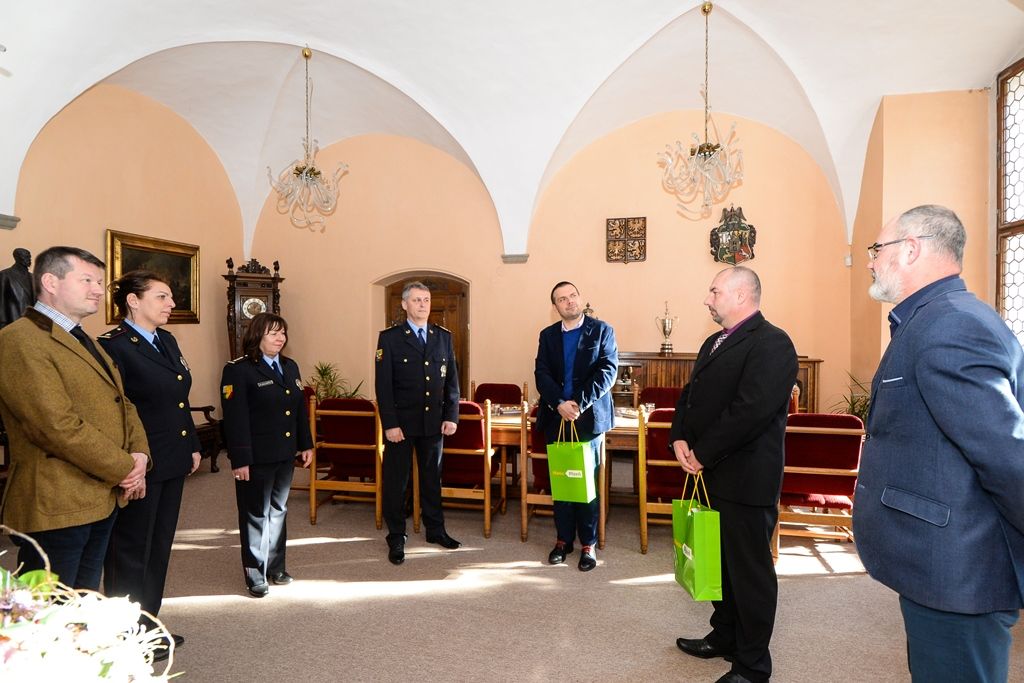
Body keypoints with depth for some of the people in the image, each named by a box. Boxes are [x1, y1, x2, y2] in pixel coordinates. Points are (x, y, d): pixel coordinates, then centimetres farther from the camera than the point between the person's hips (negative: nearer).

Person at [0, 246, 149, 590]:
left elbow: (123, 404, 15)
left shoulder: (84, 341, 16)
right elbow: (58, 426, -23)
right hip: (55, 508, -9)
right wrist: (124, 469, -15)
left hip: (105, 499, 9)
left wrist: (139, 455, -3)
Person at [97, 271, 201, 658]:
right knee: (131, 553, 9)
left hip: (172, 464, 8)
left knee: (159, 548, 19)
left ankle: (148, 626, 35)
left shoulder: (167, 340, 9)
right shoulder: (113, 346, -15)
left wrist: (193, 446, 15)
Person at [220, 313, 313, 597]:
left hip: (285, 455, 7)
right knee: (256, 515, 7)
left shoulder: (290, 366, 10)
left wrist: (306, 444, 11)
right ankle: (256, 576, 21)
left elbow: (301, 408, 13)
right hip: (257, 458, -6)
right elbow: (235, 418, -17)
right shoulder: (238, 370, -12)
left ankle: (276, 567, 32)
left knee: (278, 511, 17)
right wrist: (240, 459, -20)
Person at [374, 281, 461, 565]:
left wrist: (451, 416, 1)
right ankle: (396, 538, 21)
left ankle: (435, 530, 32)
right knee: (396, 481, 7)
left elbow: (452, 379, 7)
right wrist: (390, 423, -13)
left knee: (432, 477, 16)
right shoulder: (389, 337, -4)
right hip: (401, 422, -3)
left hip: (434, 421, 3)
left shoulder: (443, 336, 6)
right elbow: (383, 384, -8)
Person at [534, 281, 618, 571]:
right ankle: (563, 539, 23)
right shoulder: (547, 335, 10)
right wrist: (560, 404, -16)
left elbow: (608, 370, -9)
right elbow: (541, 373, 0)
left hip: (589, 416, -3)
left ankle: (588, 544, 15)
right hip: (556, 417, 3)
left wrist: (579, 403, -18)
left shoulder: (602, 330, 0)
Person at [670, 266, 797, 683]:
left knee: (750, 570, 5)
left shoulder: (771, 343, -15)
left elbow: (752, 410, -25)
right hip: (713, 474, 9)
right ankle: (724, 637, 39)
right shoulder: (714, 343, 16)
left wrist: (703, 453, -19)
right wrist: (680, 439, -1)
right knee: (721, 562, 21)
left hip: (747, 478, -9)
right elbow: (691, 395, 16)